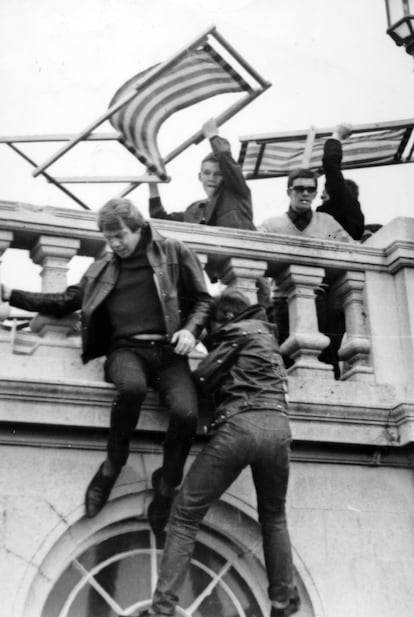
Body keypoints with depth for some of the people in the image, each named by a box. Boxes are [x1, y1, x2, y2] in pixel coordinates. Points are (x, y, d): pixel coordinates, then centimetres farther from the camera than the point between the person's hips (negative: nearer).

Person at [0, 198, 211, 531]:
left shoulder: (174, 252, 10)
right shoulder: (102, 269, 19)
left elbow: (202, 299, 12)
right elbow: (66, 301, 19)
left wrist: (190, 330, -8)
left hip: (168, 350, 0)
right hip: (126, 348, 1)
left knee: (186, 413, -29)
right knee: (132, 387, -38)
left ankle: (166, 486, 0)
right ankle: (113, 463, -11)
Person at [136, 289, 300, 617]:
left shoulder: (241, 332, 8)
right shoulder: (265, 333, 27)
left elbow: (202, 379, 2)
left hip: (239, 425, -6)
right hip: (278, 426, 6)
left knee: (185, 516, 0)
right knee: (274, 517, 26)